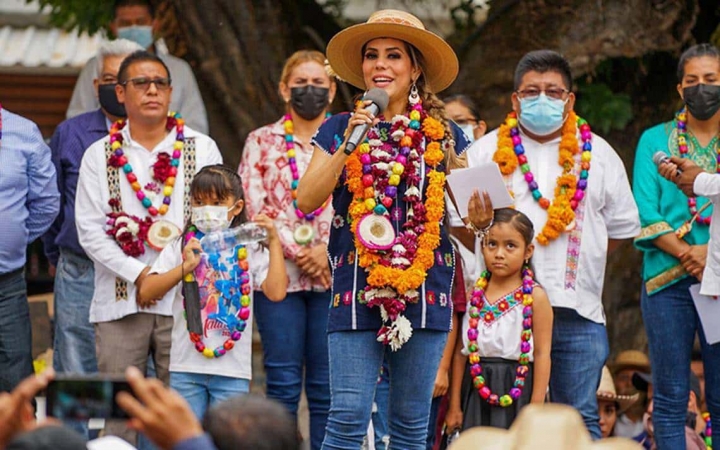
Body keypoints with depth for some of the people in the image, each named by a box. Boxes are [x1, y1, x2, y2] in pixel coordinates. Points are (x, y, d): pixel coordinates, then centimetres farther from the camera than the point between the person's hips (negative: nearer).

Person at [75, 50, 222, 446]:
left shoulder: (202, 149, 10)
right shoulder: (100, 155, 10)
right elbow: (90, 231, 3)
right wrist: (138, 274, -9)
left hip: (184, 298, 0)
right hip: (120, 302, 0)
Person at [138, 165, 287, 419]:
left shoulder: (249, 251, 4)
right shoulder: (181, 248, 5)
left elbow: (276, 292, -11)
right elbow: (146, 293, -5)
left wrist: (274, 242, -8)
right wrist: (185, 267, -18)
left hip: (233, 370, -1)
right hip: (186, 367, 1)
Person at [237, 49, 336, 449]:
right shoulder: (262, 142, 10)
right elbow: (255, 206, 0)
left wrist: (326, 251, -12)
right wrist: (297, 251, -9)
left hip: (333, 273, 1)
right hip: (279, 273, -1)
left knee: (326, 387, 1)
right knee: (284, 384, -1)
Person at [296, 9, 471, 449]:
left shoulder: (443, 135, 9)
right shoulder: (340, 130, 8)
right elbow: (306, 200, -4)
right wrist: (348, 145, -12)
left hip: (425, 294, 1)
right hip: (357, 294, -1)